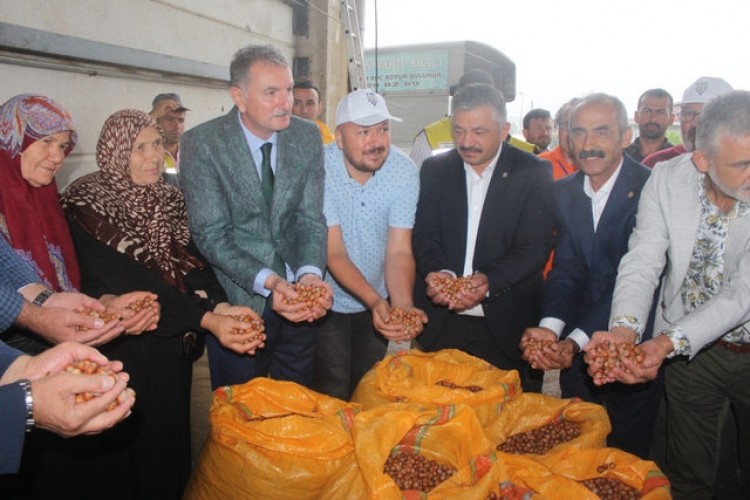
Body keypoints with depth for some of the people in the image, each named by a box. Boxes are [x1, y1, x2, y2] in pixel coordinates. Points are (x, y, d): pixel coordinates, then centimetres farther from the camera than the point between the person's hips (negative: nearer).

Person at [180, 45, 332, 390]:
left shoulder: (307, 136, -1)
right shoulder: (201, 144, -12)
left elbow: (310, 218, -2)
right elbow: (211, 235, -15)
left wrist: (310, 273, -21)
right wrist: (268, 282, -28)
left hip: (297, 300, 4)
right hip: (238, 302, -3)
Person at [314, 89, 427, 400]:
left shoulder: (404, 171, -17)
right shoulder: (320, 170, -23)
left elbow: (399, 252, -18)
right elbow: (334, 253, -25)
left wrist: (403, 306, -35)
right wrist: (375, 302, -38)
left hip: (378, 303, 3)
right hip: (329, 303, -2)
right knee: (334, 397, 3)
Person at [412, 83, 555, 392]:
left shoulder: (534, 173, -3)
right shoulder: (435, 169, 6)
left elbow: (535, 248, -10)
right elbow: (424, 236, 1)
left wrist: (488, 282, -26)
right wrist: (439, 272, -20)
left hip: (507, 324, -2)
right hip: (440, 324, 2)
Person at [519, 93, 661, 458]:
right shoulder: (563, 192, 2)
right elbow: (565, 268, -4)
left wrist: (577, 340, -29)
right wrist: (550, 327, -20)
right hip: (577, 348, 4)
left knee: (627, 454, 13)